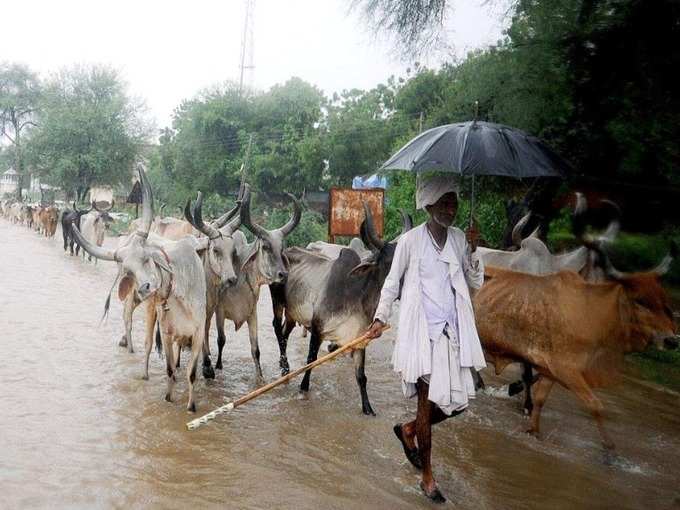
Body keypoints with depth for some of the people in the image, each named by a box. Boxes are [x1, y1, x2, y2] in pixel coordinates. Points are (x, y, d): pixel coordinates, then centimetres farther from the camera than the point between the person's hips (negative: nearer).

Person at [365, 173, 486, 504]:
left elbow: (477, 283, 9)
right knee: (428, 402, 0)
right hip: (421, 331, -5)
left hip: (452, 331, 5)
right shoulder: (410, 241, -6)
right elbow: (392, 281, 4)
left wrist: (472, 252, -5)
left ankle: (409, 430, 35)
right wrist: (380, 318, 1)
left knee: (458, 402, 6)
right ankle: (428, 478, 17)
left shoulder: (460, 240, 6)